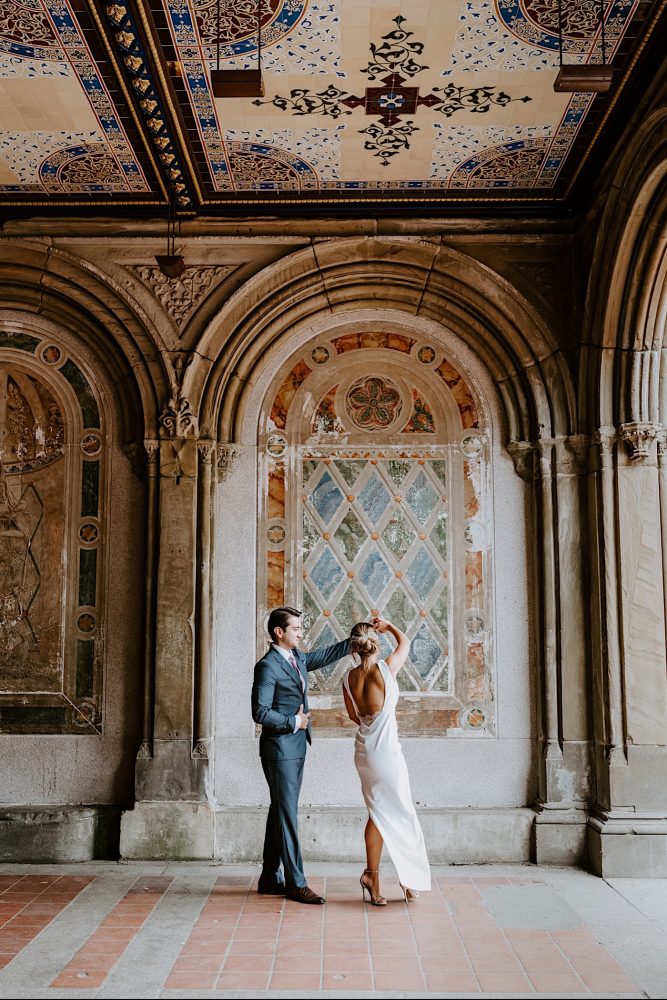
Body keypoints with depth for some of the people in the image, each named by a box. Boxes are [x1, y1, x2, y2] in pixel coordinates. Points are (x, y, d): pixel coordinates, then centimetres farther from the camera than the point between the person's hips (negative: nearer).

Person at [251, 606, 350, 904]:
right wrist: (294, 722, -14)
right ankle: (295, 883, 4)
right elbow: (260, 713, -19)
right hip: (279, 749, -9)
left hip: (295, 748, 9)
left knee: (280, 812, 13)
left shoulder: (298, 658, 10)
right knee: (286, 815, -3)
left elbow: (327, 654, 20)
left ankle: (270, 879, 22)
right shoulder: (267, 666, -16)